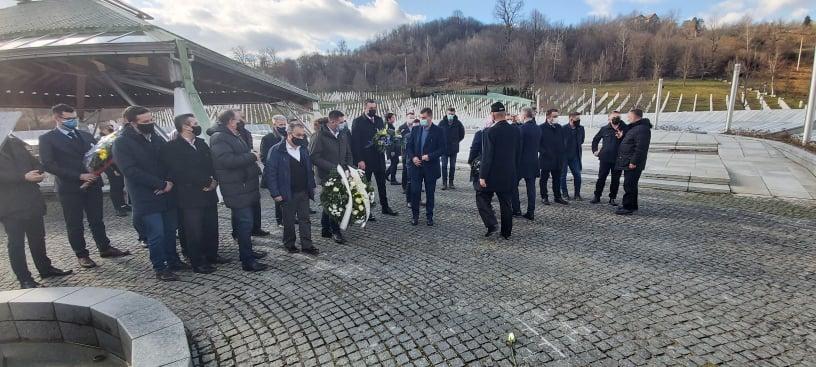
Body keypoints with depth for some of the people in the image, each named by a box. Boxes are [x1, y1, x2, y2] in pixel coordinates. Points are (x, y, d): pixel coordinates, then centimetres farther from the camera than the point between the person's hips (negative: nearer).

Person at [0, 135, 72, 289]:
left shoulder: (15, 143, 12)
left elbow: (34, 163, 14)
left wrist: (38, 173, -7)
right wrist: (24, 177, -24)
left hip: (31, 201, 6)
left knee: (38, 237, 15)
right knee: (16, 242, 2)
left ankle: (45, 268, 28)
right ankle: (24, 279, 10)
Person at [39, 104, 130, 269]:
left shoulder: (86, 135, 12)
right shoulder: (47, 139, -3)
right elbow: (48, 165, -11)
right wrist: (79, 176, -17)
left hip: (93, 184, 4)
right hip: (70, 187, -3)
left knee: (97, 219, 11)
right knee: (74, 224, 7)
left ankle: (105, 248, 21)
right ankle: (81, 254, 18)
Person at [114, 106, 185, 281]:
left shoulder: (156, 138, 9)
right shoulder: (122, 142, -9)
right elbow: (131, 171, -16)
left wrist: (170, 181, -7)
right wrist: (161, 184, -17)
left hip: (167, 194, 6)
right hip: (146, 198, -5)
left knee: (170, 230, 13)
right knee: (156, 235, -2)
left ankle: (173, 261, 29)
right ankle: (160, 268, 13)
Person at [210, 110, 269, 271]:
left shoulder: (234, 136, 18)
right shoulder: (219, 138, -15)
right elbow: (227, 160, -28)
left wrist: (251, 154, 9)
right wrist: (252, 157, -18)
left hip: (245, 186, 10)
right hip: (237, 189, -10)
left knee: (245, 221, 18)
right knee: (245, 222, -8)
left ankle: (247, 251, 30)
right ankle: (247, 261, -2)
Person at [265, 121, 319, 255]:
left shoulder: (304, 149, 6)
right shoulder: (277, 150, -11)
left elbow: (309, 169, 14)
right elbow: (269, 172, -12)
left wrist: (311, 186, 9)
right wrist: (275, 193, -15)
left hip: (304, 192, 4)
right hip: (288, 193, -4)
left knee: (305, 219, 8)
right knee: (289, 220, 10)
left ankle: (307, 245, 17)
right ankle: (289, 244, 27)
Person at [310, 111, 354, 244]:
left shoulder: (343, 135, 10)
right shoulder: (320, 136, -10)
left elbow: (348, 154, 19)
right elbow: (314, 157, -14)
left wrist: (349, 166, 1)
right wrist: (332, 167, -19)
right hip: (327, 176, -6)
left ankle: (326, 230, 25)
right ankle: (335, 231, 5)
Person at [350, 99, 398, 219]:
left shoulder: (379, 120, 9)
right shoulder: (357, 122, -7)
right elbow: (355, 142, -11)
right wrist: (359, 160, -16)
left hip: (379, 158, 5)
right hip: (365, 159, -5)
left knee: (382, 183, 14)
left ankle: (385, 207, 26)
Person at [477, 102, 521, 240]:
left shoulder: (490, 132, -16)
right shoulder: (516, 131, 2)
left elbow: (487, 156, -17)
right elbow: (518, 155, 9)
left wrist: (482, 176, -11)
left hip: (492, 175, -5)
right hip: (510, 175, 5)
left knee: (482, 198, 12)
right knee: (506, 204, 13)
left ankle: (491, 224, -2)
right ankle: (506, 232, 21)